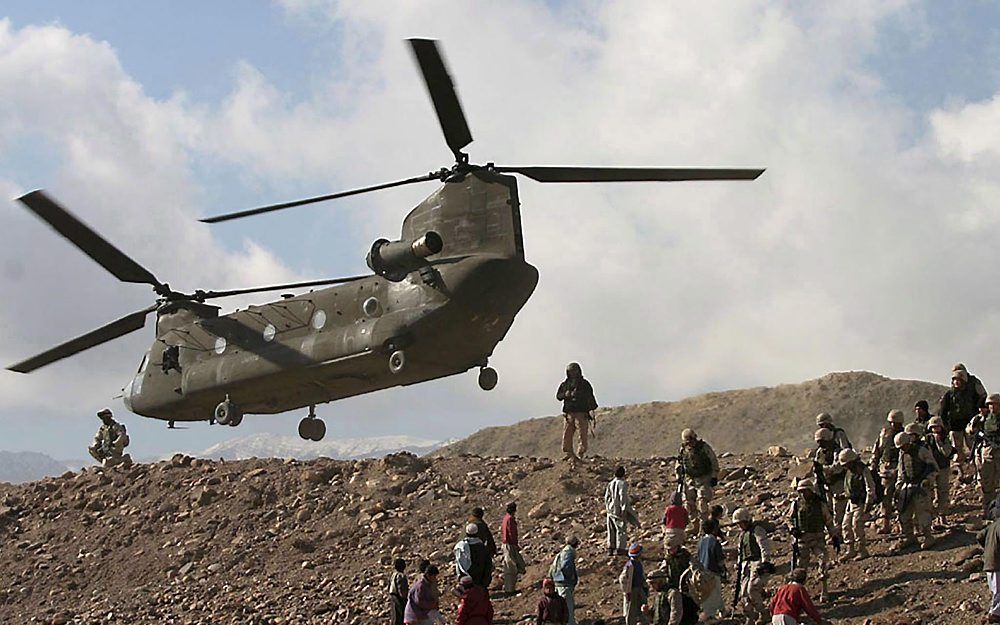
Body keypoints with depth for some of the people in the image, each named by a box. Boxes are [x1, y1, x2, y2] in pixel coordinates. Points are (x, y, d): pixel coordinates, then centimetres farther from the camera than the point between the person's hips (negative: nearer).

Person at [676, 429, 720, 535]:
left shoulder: (704, 447, -14)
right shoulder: (683, 449, 1)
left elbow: (714, 461, -7)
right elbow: (679, 463, 16)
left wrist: (714, 477, -8)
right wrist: (679, 477, 12)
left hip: (703, 479, -5)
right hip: (690, 479, 5)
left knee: (702, 502, -14)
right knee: (689, 503, 2)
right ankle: (695, 527, 14)